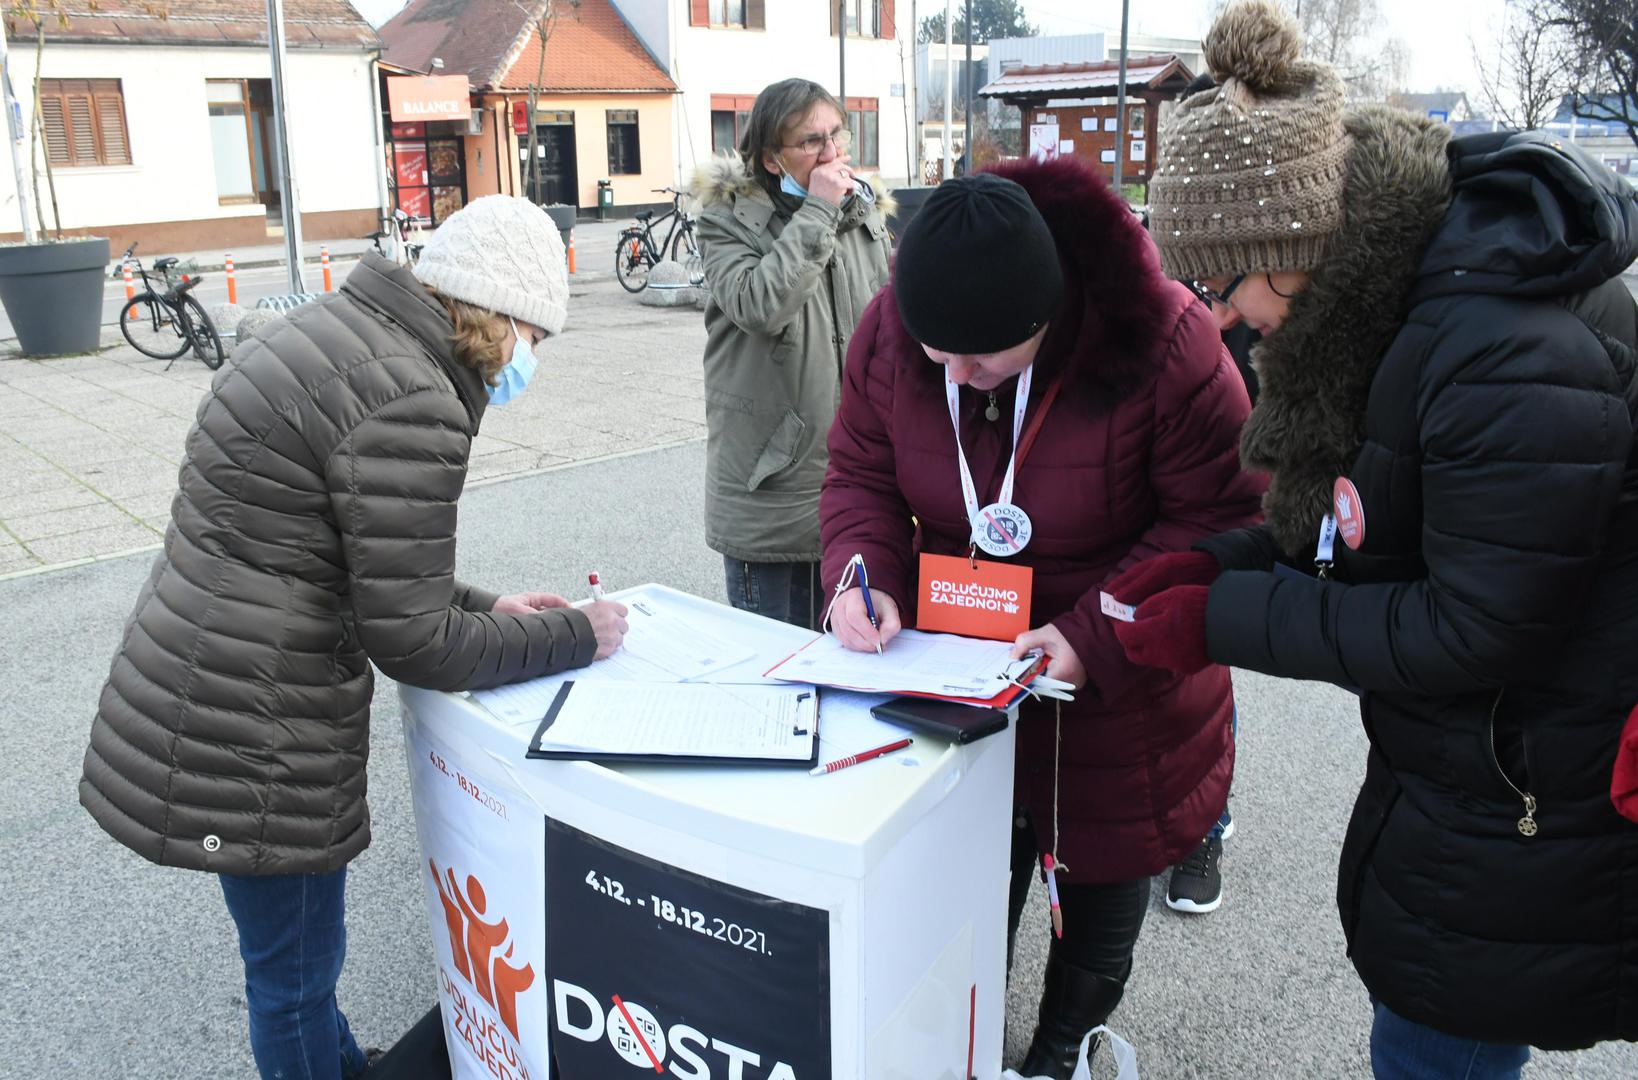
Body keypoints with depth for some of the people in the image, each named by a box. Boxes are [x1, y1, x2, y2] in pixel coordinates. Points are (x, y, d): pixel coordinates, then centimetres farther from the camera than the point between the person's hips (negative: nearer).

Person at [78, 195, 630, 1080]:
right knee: (295, 971, 12)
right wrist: (573, 636, -5)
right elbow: (414, 644, -18)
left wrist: (482, 607, 13)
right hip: (250, 745, -10)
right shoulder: (409, 398, -22)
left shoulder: (335, 334, 9)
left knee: (300, 950, 27)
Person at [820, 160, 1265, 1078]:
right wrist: (865, 573, -21)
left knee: (1105, 866, 20)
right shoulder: (890, 331, -15)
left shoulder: (1166, 344, -27)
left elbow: (1218, 520, -19)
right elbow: (862, 474, -2)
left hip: (1117, 696, -2)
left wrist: (1096, 638, -28)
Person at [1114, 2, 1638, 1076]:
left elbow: (1472, 631, -25)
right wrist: (1222, 563, -4)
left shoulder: (1512, 352, -30)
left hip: (1528, 821, -9)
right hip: (1450, 768, 9)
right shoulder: (1414, 284, 1)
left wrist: (1226, 620, -20)